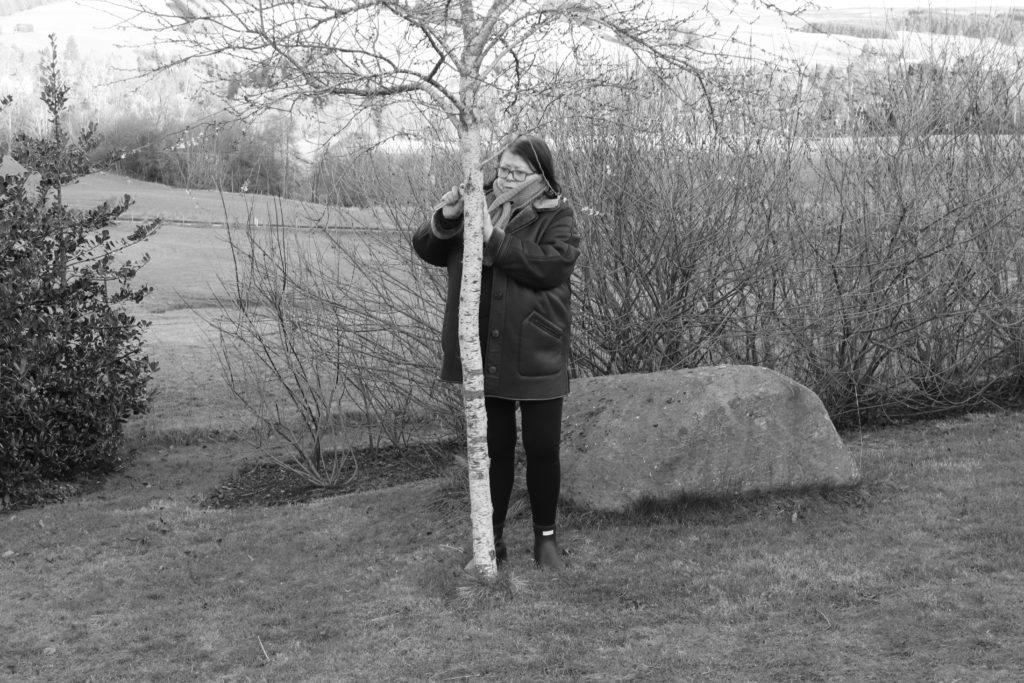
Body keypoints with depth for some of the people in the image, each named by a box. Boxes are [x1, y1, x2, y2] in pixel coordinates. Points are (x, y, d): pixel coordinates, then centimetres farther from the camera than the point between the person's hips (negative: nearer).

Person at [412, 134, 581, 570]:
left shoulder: (557, 217, -3)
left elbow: (552, 263, -22)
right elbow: (427, 250, 8)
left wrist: (494, 238, -26)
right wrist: (444, 220, -13)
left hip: (537, 358, -3)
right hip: (483, 357, 3)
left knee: (542, 449, 5)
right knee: (493, 449, 11)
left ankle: (545, 538, 22)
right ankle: (492, 539, 23)